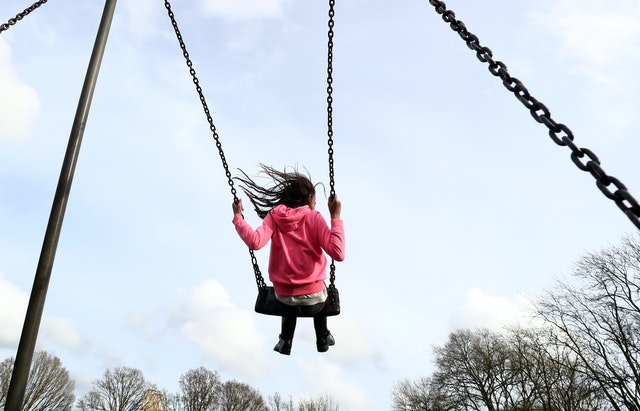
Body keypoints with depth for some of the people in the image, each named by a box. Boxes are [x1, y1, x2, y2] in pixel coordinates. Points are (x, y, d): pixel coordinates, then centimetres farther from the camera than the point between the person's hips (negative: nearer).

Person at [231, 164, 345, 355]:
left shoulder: (274, 216, -5)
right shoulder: (313, 218, -10)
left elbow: (255, 242, -24)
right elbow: (338, 254, -22)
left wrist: (237, 216, -10)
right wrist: (336, 217, -15)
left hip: (283, 301, 2)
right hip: (313, 300, -2)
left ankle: (285, 340, 35)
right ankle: (323, 338, 46)